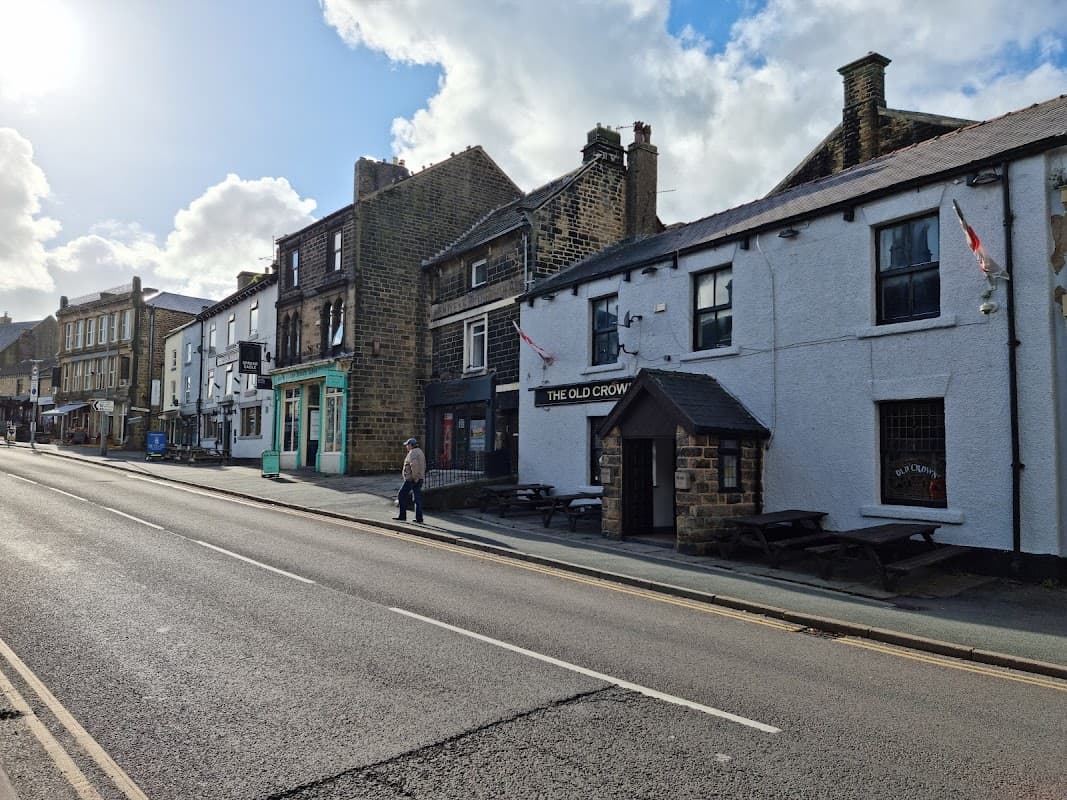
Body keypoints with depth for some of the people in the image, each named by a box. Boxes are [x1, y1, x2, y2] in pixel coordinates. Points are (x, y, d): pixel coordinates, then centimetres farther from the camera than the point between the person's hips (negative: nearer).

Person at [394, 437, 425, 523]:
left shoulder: (412, 453, -13)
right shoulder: (420, 452, 17)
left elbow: (414, 465, -27)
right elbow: (423, 466, 20)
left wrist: (414, 477, -23)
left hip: (411, 479, -9)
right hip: (419, 479, 9)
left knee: (402, 495, 4)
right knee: (417, 498, 6)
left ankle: (402, 515, 8)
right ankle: (419, 519, 4)